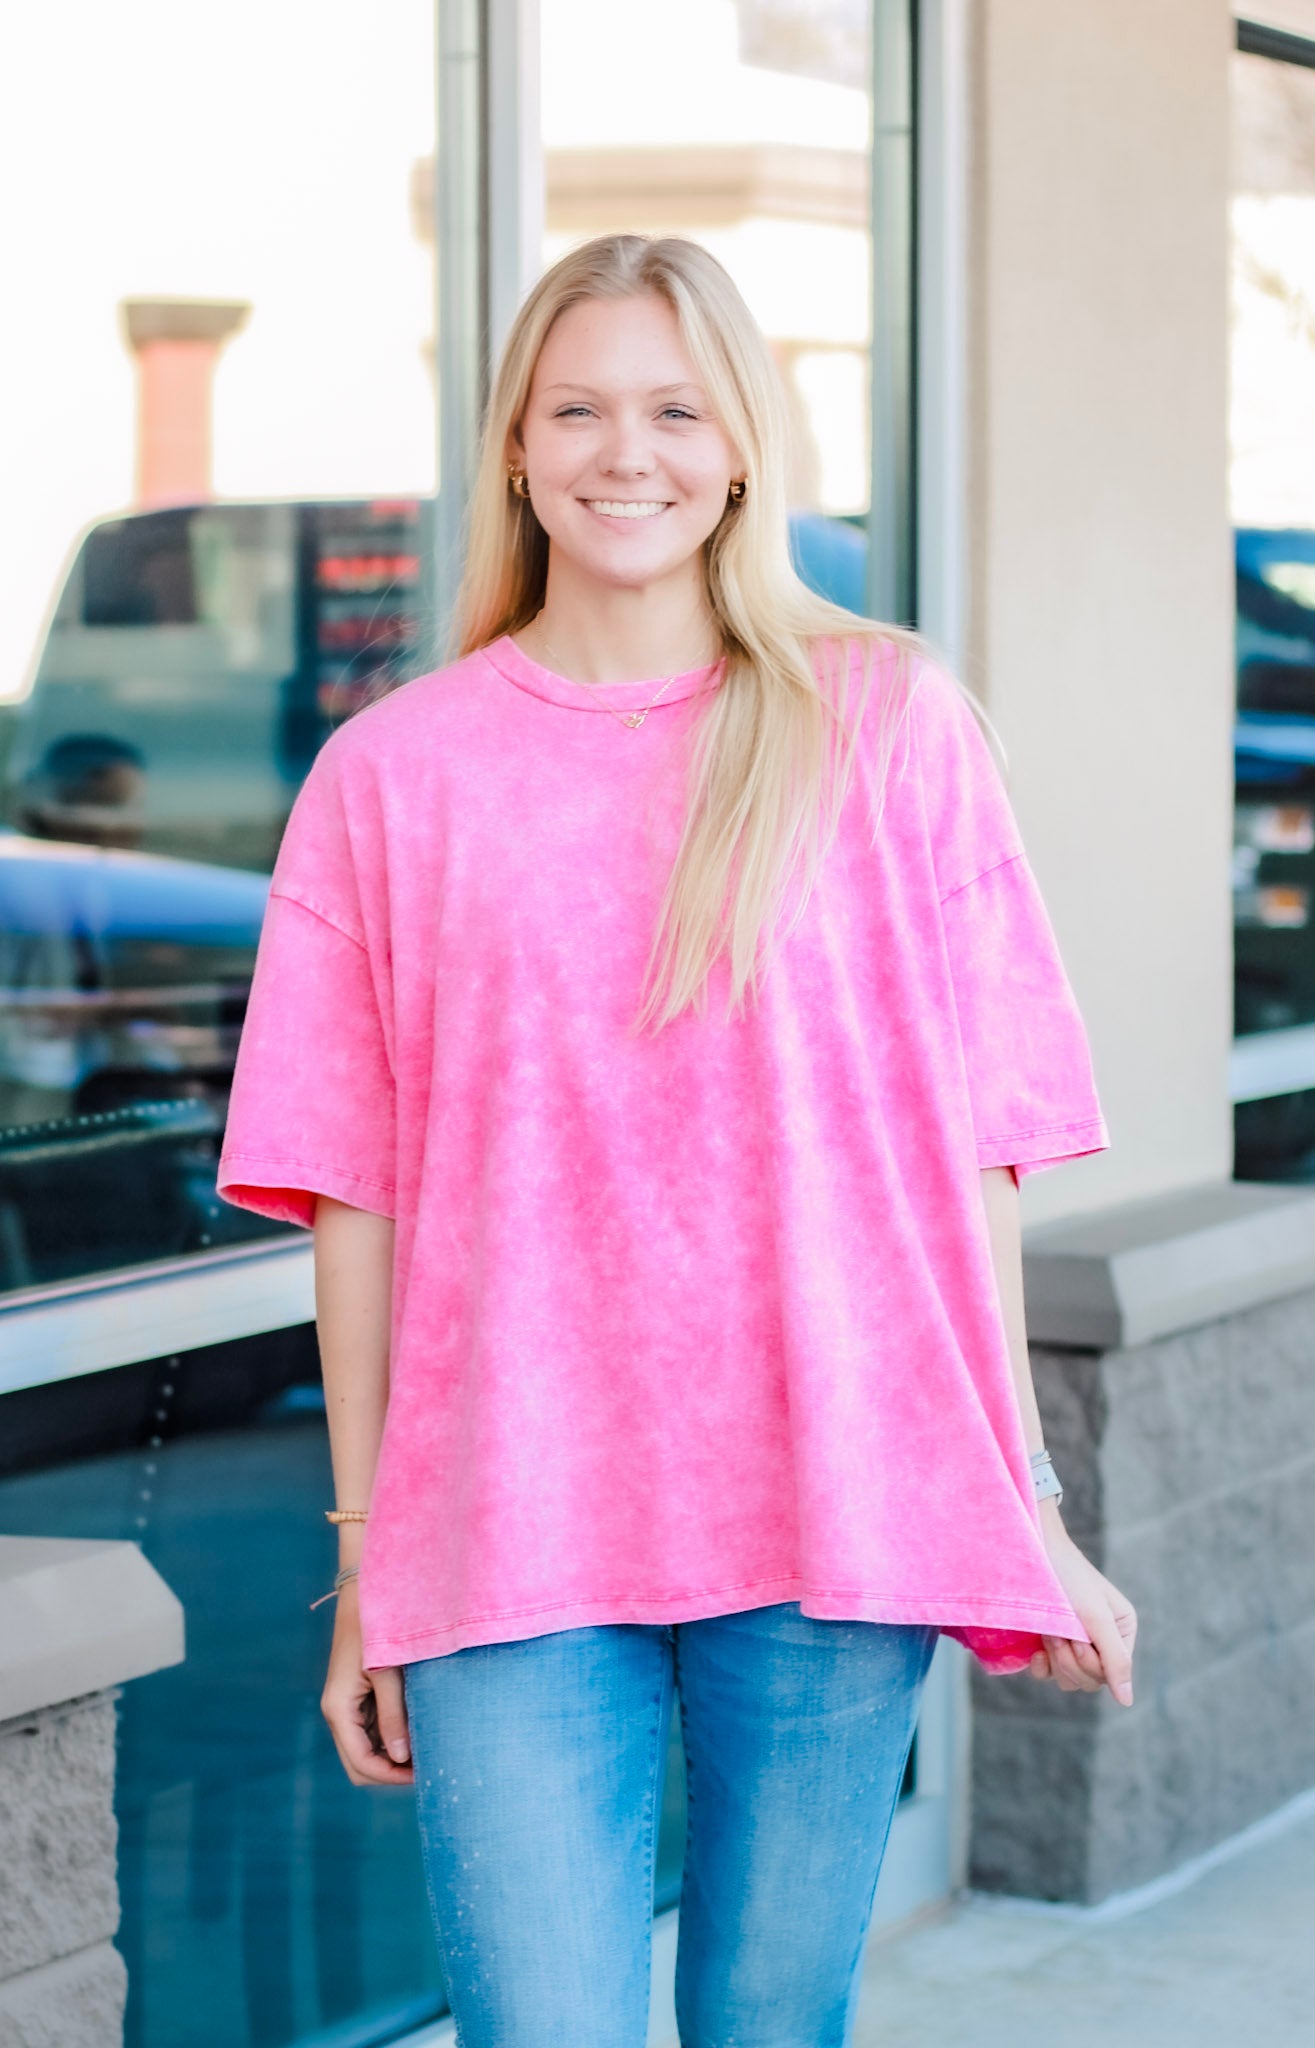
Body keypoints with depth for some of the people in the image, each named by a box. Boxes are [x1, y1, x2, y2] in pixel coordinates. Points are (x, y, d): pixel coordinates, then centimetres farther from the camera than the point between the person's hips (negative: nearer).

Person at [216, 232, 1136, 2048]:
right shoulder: (395, 775, 5)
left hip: (837, 1516, 0)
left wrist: (1026, 1510, 2)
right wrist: (364, 1575, 4)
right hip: (508, 1547, 0)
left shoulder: (890, 725, 5)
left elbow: (971, 1148, 4)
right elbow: (353, 1196, 5)